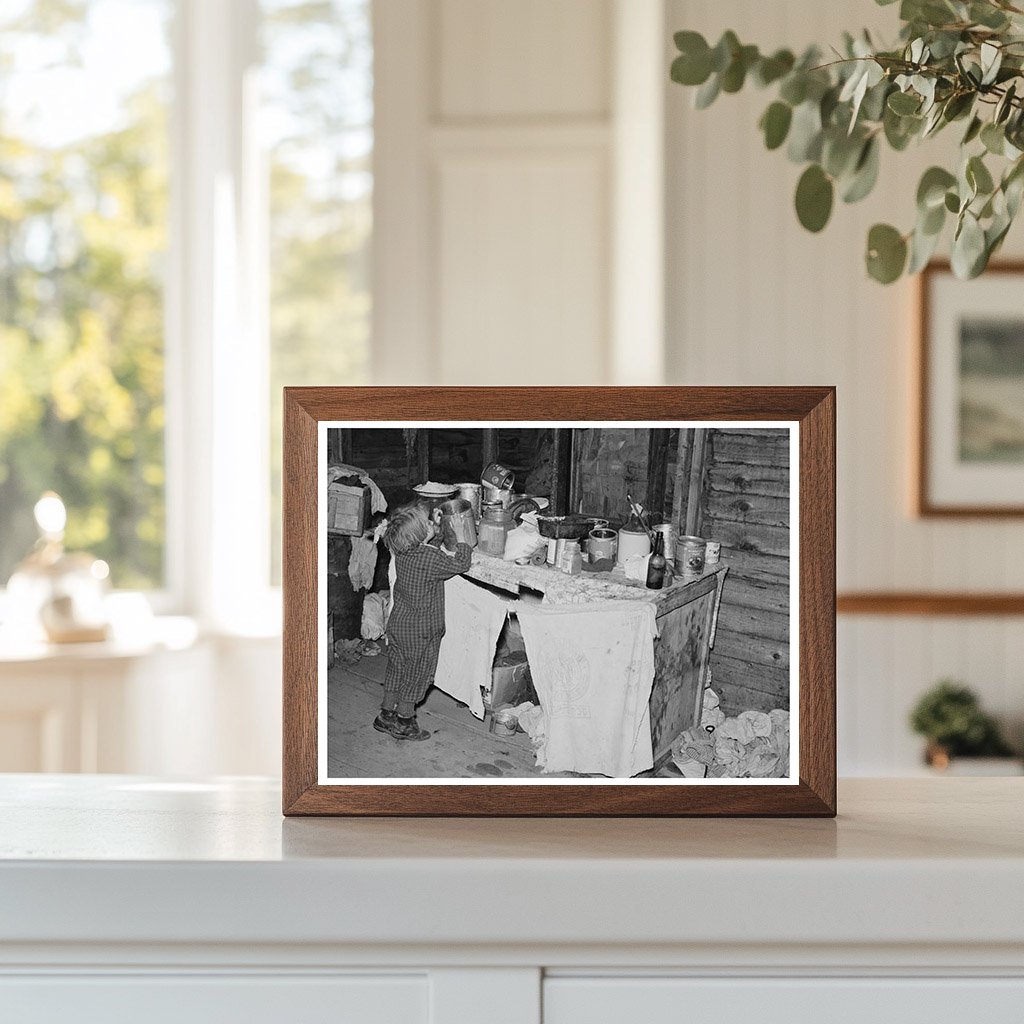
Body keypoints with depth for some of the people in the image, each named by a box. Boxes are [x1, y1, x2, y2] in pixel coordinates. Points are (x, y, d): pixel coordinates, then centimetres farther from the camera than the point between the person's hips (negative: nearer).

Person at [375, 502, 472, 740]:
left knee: (396, 669, 21)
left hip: (398, 621, 7)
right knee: (416, 675, 10)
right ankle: (403, 724, 20)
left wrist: (434, 524, 6)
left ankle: (386, 716, 33)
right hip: (419, 631, -7)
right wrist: (455, 541, -4)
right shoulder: (430, 559, -28)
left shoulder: (401, 551, -7)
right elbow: (461, 563, -18)